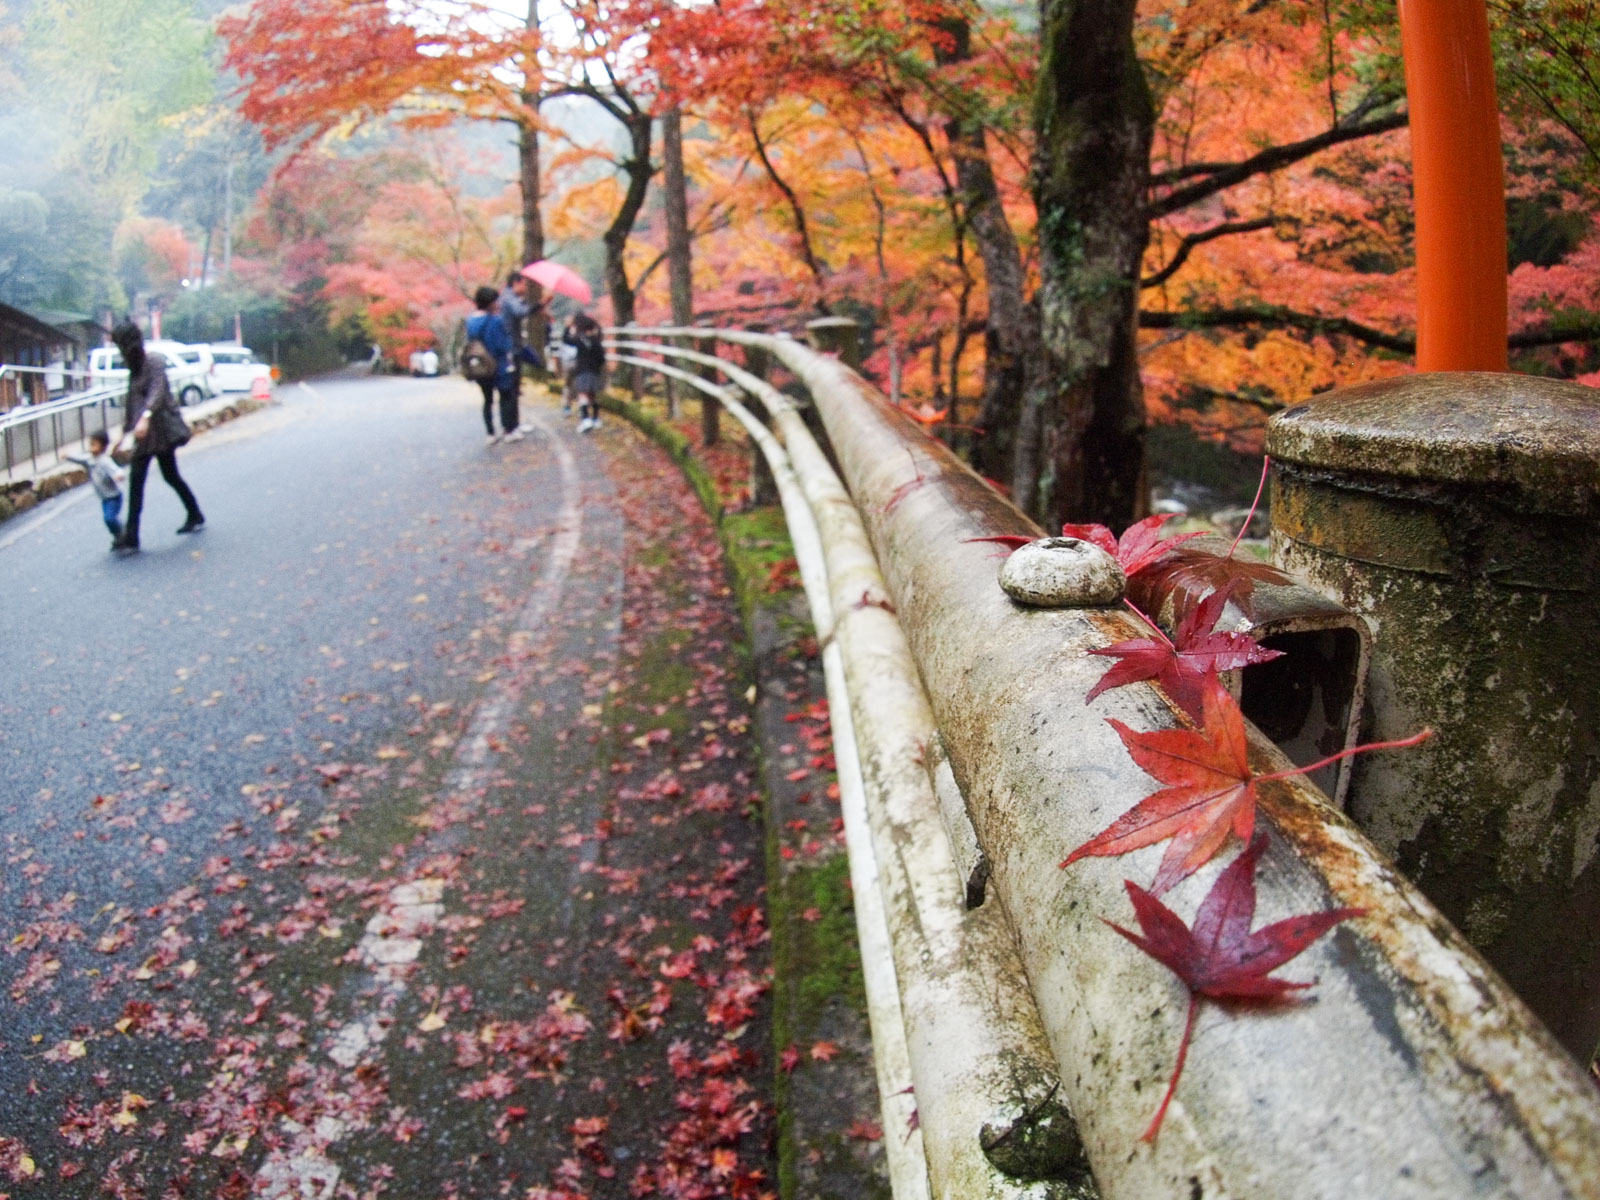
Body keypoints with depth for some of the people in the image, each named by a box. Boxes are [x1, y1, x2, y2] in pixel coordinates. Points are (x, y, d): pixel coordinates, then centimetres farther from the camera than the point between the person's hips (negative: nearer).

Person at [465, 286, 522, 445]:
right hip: (499, 365, -6)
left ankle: (491, 434, 13)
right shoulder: (496, 320, -18)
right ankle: (510, 430, 10)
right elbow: (503, 344, -17)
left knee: (487, 399, 13)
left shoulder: (470, 321, 4)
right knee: (507, 397, 7)